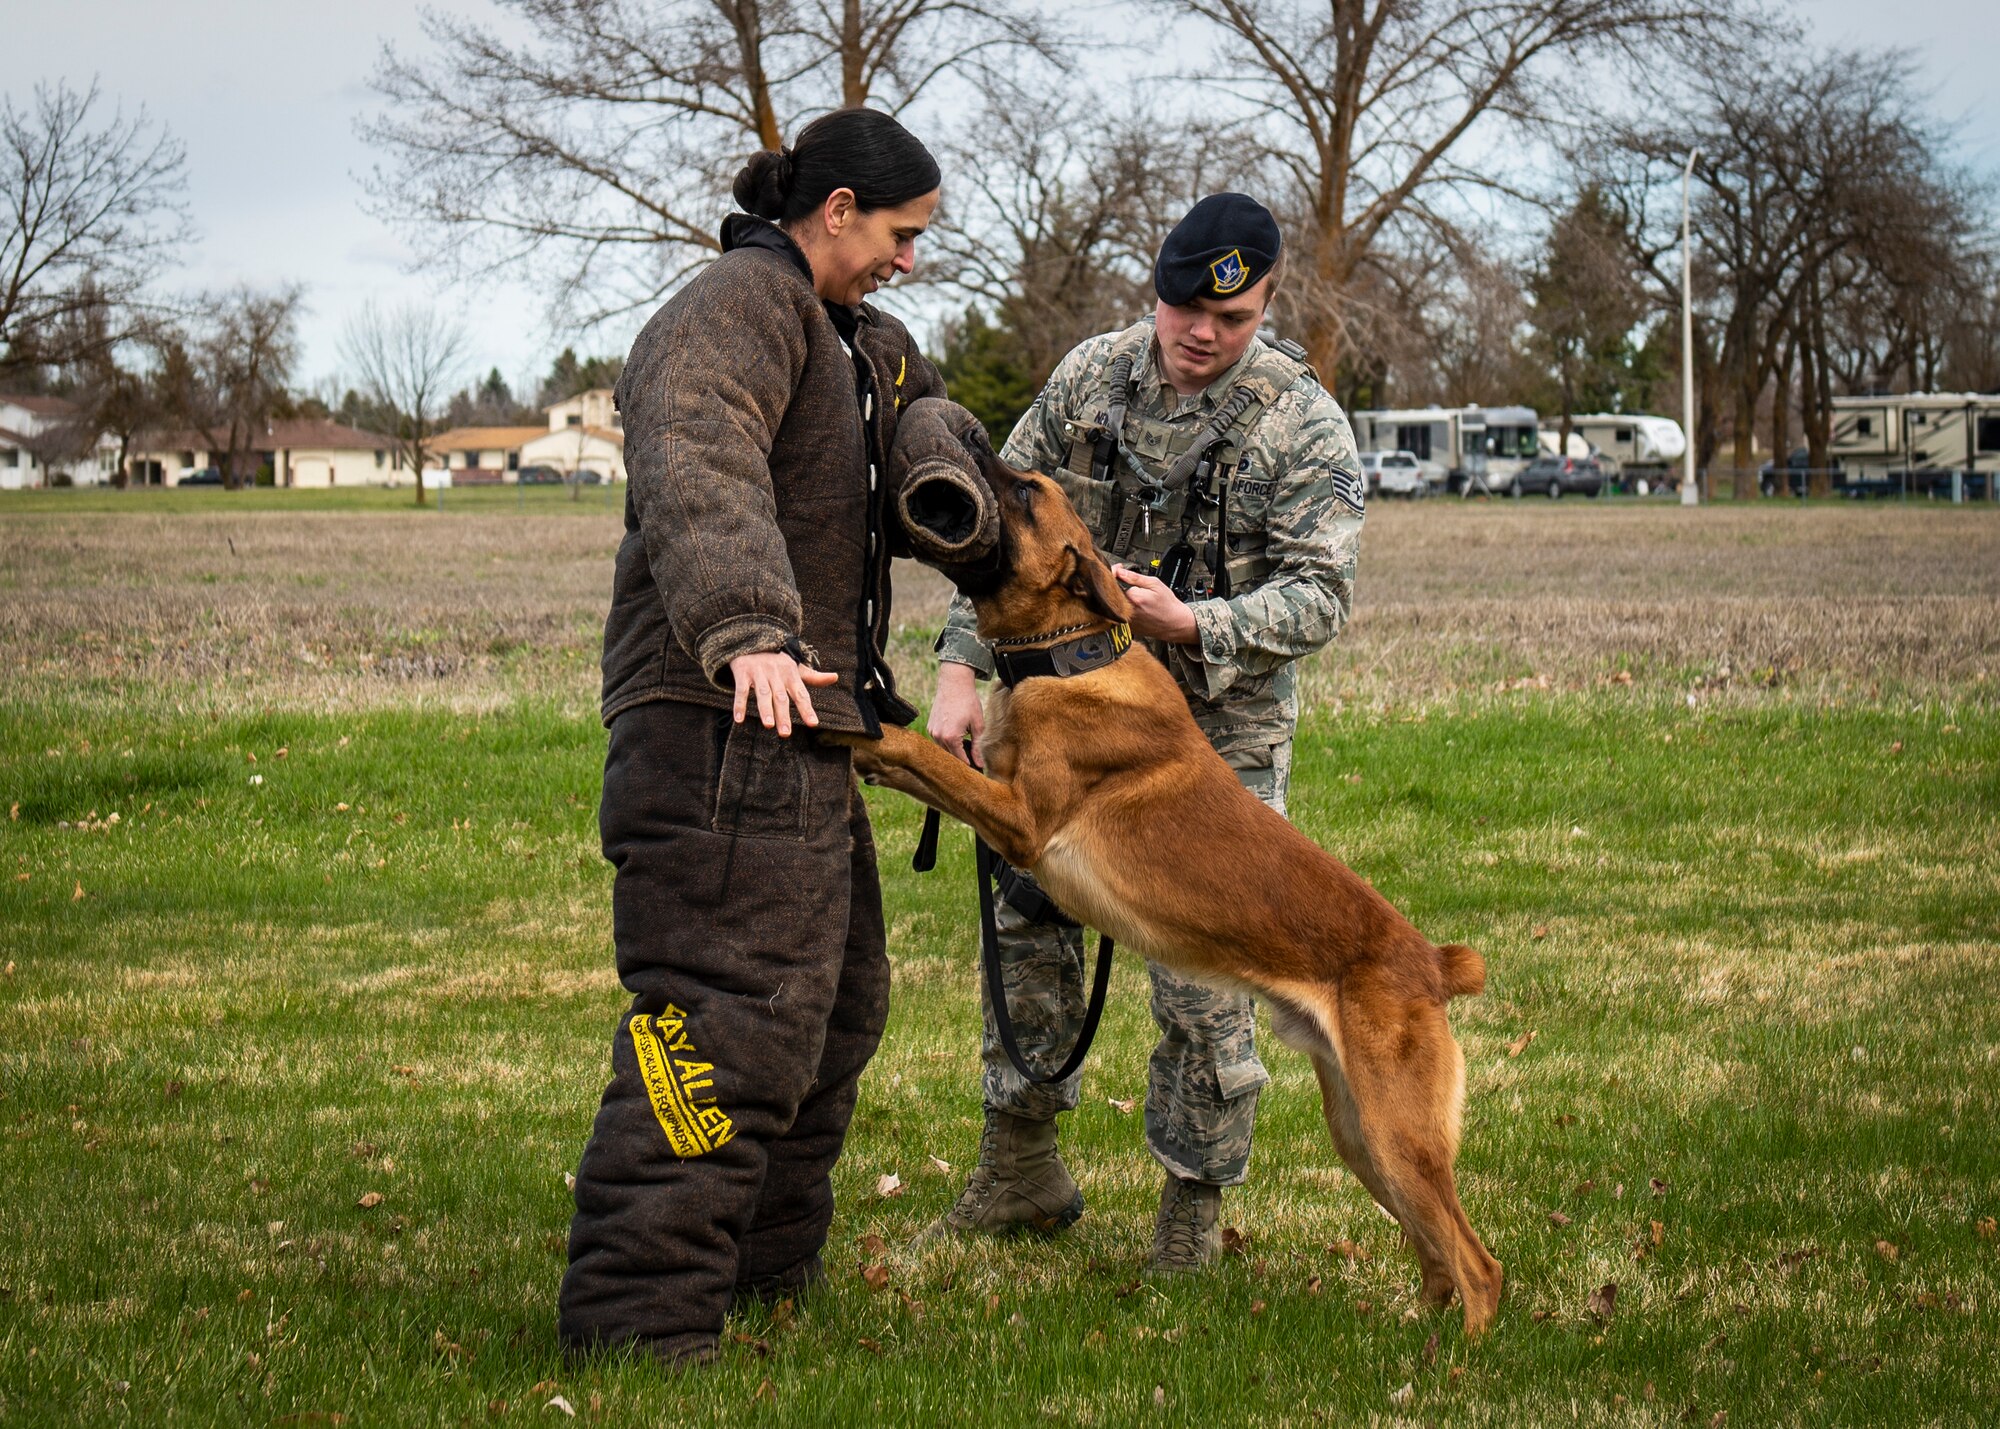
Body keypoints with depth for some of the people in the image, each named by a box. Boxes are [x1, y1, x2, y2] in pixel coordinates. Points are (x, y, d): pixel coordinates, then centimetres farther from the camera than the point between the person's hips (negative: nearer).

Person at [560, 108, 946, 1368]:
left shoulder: (835, 336, 25)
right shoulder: (738, 306, -10)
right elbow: (698, 475, -29)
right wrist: (748, 632, -44)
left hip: (798, 738, 11)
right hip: (723, 730, -11)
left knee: (836, 1002, 19)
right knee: (731, 1019, -17)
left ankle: (769, 1264, 31)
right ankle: (638, 1316, -18)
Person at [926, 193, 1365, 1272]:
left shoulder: (1304, 425, -14)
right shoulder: (1089, 379, -3)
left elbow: (1318, 595, -18)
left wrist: (1192, 625, -34)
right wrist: (961, 671, -9)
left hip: (1217, 730, -4)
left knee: (1202, 973, -4)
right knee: (1027, 921, 11)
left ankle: (1194, 1205, 12)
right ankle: (1021, 1171, 26)